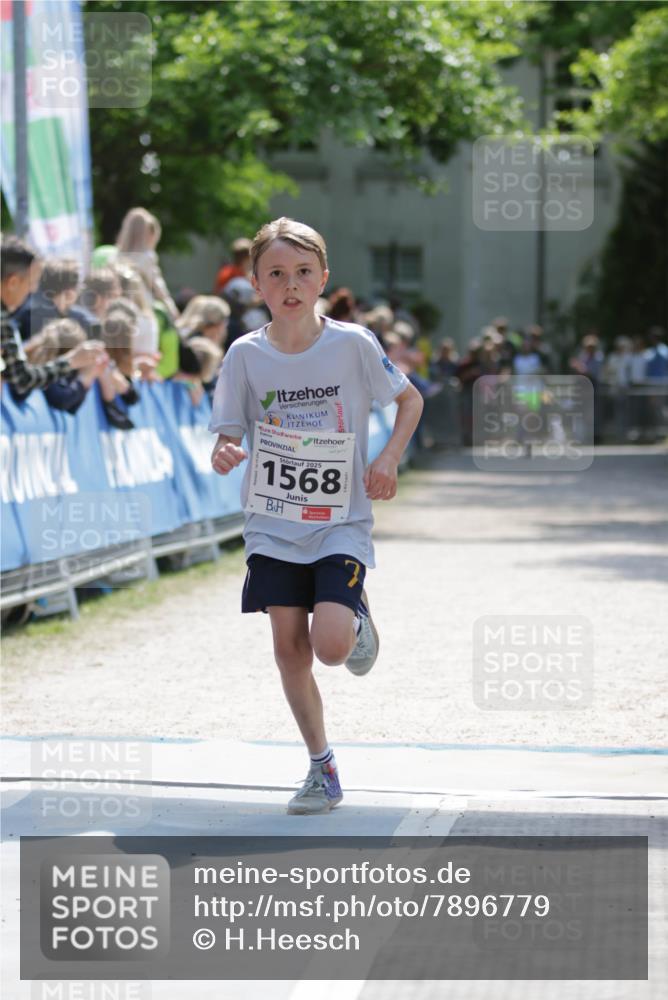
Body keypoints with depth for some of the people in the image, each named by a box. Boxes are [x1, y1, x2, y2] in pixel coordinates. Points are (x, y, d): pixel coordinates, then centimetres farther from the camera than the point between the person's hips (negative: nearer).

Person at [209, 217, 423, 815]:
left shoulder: (352, 344, -8)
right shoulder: (246, 355, -4)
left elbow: (410, 399, 6)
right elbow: (228, 435, 0)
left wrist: (389, 459, -9)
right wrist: (224, 456, -24)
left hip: (341, 524, -2)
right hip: (273, 526, 2)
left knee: (331, 646, -18)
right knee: (289, 647, 0)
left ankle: (358, 615, 19)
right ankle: (323, 768, 16)